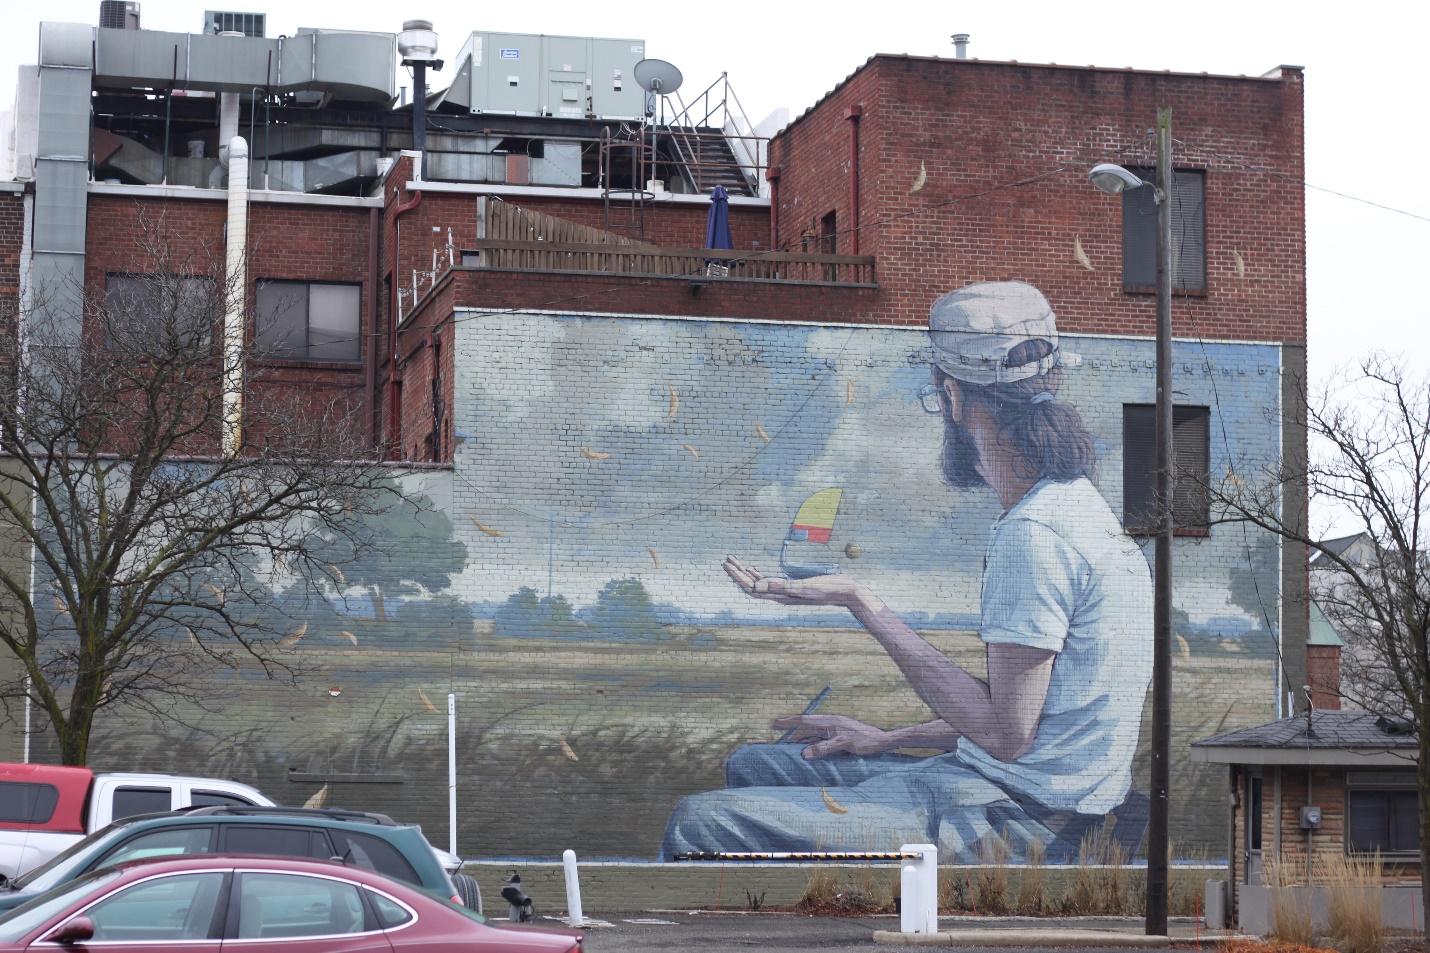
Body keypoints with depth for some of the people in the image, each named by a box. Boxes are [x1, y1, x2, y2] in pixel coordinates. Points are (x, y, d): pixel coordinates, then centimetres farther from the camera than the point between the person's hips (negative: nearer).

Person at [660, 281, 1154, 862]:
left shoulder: (1034, 535, -20)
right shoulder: (1074, 504, 13)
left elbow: (1006, 733, -23)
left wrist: (860, 602, -19)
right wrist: (889, 739, 18)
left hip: (1016, 825, -11)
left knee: (700, 823, -18)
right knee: (753, 766, 23)